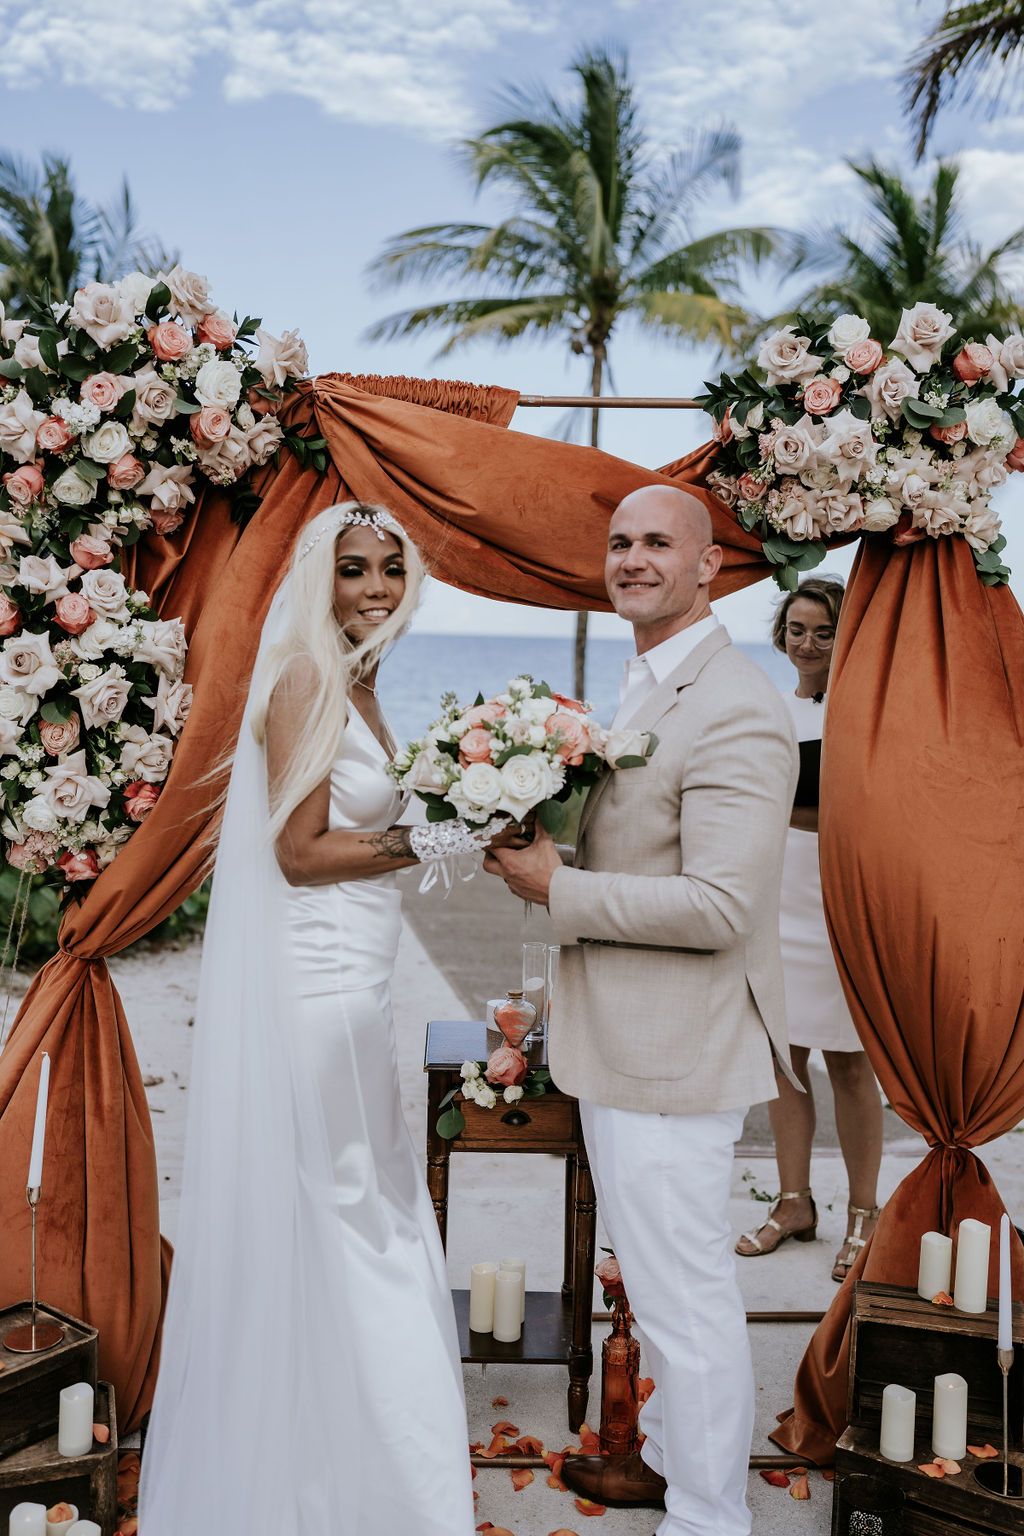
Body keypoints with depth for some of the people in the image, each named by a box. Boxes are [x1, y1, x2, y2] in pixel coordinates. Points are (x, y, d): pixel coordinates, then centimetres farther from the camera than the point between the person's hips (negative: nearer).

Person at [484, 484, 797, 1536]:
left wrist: (556, 887, -19)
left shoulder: (735, 714, -20)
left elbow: (718, 906, -26)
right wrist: (538, 837, 4)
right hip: (626, 1042, 10)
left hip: (676, 1050, -10)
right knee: (656, 1279, 25)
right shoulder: (641, 692, 12)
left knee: (685, 1293, 3)